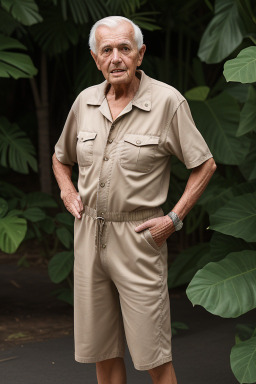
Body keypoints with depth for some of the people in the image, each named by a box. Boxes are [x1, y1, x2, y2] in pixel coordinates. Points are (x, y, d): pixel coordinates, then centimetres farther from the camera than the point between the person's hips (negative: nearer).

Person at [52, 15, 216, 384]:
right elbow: (61, 157, 24)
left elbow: (205, 164, -3)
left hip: (138, 238, -5)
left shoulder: (167, 101, -8)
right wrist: (68, 192, 6)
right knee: (102, 352, 11)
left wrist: (174, 218, -9)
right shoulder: (85, 101, 6)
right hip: (89, 234, 5)